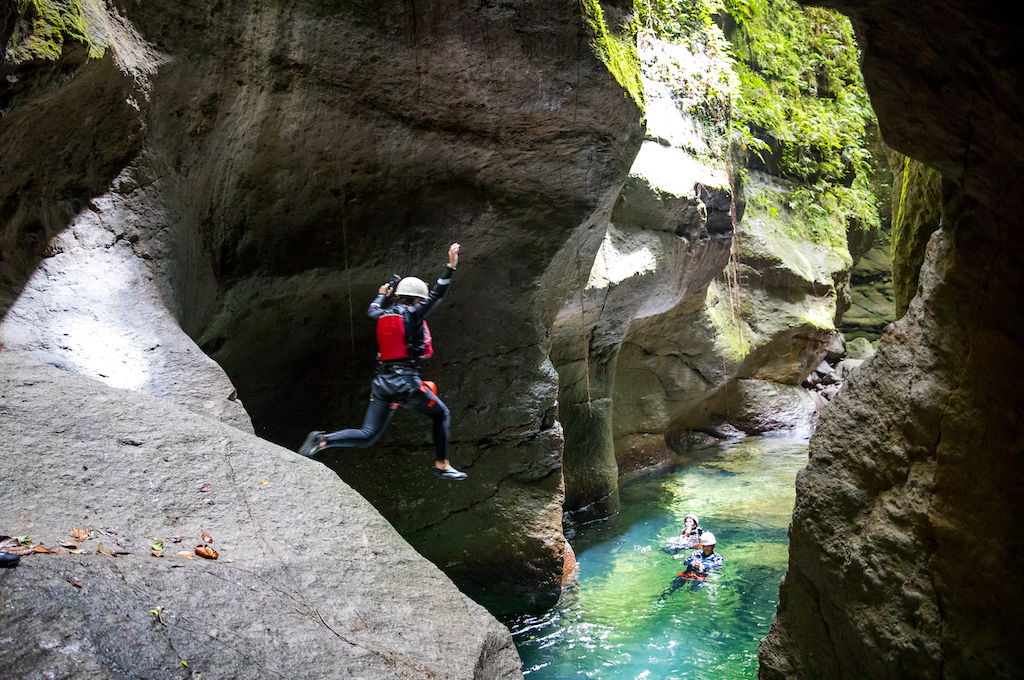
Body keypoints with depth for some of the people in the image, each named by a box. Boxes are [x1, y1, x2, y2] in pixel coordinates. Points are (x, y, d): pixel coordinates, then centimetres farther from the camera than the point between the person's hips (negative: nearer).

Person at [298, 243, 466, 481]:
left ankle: (323, 440, -9)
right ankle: (441, 465, 15)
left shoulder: (384, 316, 12)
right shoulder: (412, 315, -5)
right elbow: (436, 296, -14)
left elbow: (372, 312, 36)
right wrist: (450, 266, -17)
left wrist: (381, 295, 55)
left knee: (367, 436, 10)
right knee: (442, 415, 15)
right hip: (406, 382, -6)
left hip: (382, 382, 6)